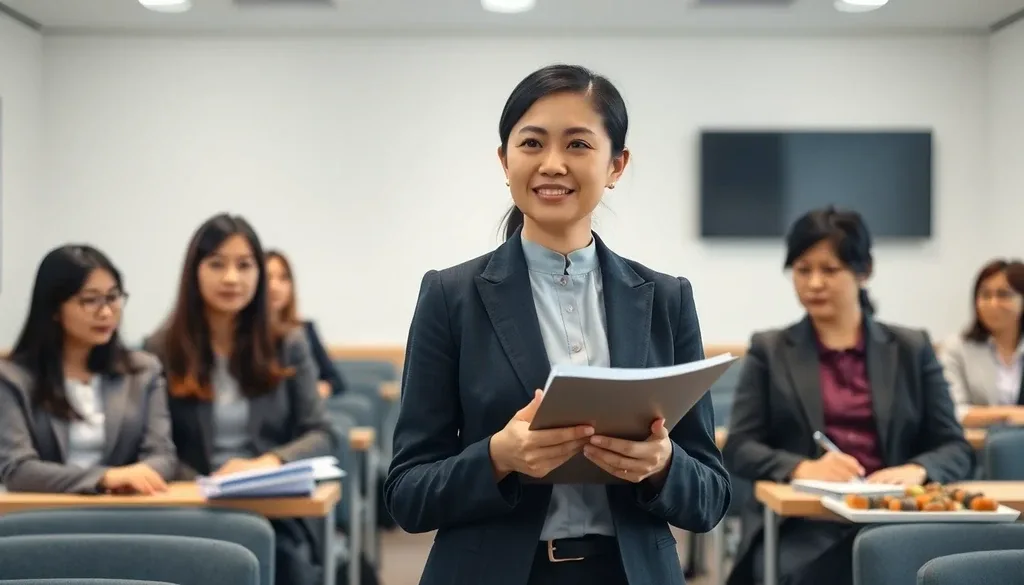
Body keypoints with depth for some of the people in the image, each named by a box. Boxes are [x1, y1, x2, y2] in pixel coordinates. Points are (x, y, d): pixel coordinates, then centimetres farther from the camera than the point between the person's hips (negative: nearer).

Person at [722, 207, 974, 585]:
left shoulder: (911, 349, 15)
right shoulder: (768, 350, 13)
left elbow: (957, 450, 11)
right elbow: (739, 449, 5)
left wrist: (916, 470, -13)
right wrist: (801, 468, -16)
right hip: (801, 525, -1)